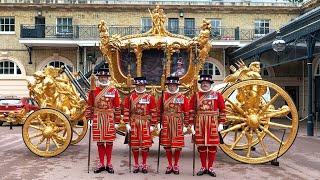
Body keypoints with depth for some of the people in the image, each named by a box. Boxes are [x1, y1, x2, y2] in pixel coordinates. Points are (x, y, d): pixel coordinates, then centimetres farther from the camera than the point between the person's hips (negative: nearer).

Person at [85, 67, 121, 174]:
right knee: (99, 141, 8)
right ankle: (101, 164, 18)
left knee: (109, 141, 4)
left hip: (109, 119, -1)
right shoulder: (93, 91, 4)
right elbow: (90, 106, 6)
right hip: (97, 119, 1)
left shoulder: (113, 91, 0)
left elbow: (117, 106, 0)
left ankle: (109, 164, 15)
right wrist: (89, 118, 2)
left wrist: (117, 120, -1)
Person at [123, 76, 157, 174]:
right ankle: (136, 165, 20)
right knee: (134, 145, 6)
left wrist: (152, 125, -2)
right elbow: (126, 111, 2)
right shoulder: (130, 97, 3)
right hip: (133, 124, 1)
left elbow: (153, 112, 1)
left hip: (146, 124, -1)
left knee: (145, 145, 3)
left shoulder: (150, 97, 1)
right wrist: (127, 123, -3)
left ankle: (144, 165, 17)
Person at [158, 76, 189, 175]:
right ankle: (169, 165, 20)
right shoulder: (163, 96, 2)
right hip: (166, 124, 1)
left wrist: (185, 125, -1)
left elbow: (186, 112, 0)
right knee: (167, 145, 6)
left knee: (178, 145, 3)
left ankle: (176, 165, 19)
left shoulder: (183, 97, -2)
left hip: (178, 124, -1)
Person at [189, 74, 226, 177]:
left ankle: (210, 167, 15)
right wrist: (192, 125, 0)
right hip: (200, 124, 1)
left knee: (212, 146, 3)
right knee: (201, 146, 6)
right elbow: (192, 111, 4)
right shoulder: (196, 96, 5)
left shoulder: (217, 95, 3)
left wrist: (221, 123, -2)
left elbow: (222, 110, 3)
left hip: (213, 124, -1)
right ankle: (203, 167, 18)